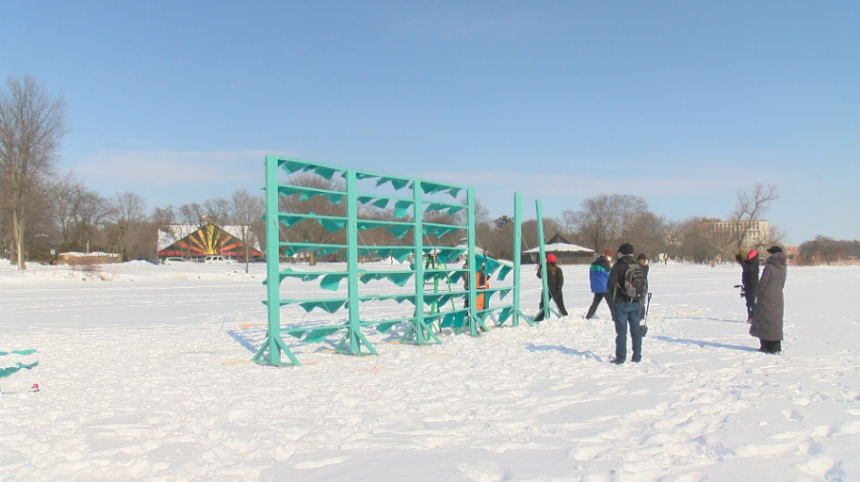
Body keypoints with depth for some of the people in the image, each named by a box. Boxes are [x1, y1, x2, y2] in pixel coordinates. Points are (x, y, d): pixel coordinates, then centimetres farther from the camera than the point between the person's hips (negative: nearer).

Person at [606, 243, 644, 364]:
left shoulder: (617, 266, -8)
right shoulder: (638, 267, 8)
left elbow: (611, 285, -12)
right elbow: (644, 286, 15)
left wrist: (610, 301, -2)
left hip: (621, 303, -4)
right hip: (636, 303, 4)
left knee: (621, 331, -1)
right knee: (636, 330, 10)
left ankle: (620, 358, 1)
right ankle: (637, 357, 14)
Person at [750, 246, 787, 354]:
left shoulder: (769, 267, -15)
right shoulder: (783, 268, 7)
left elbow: (762, 282, -14)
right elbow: (782, 284, 13)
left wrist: (757, 293, 0)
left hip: (767, 298, -7)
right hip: (778, 298, 7)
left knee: (764, 321, 1)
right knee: (776, 321, 11)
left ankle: (766, 346, 1)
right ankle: (776, 347, 14)